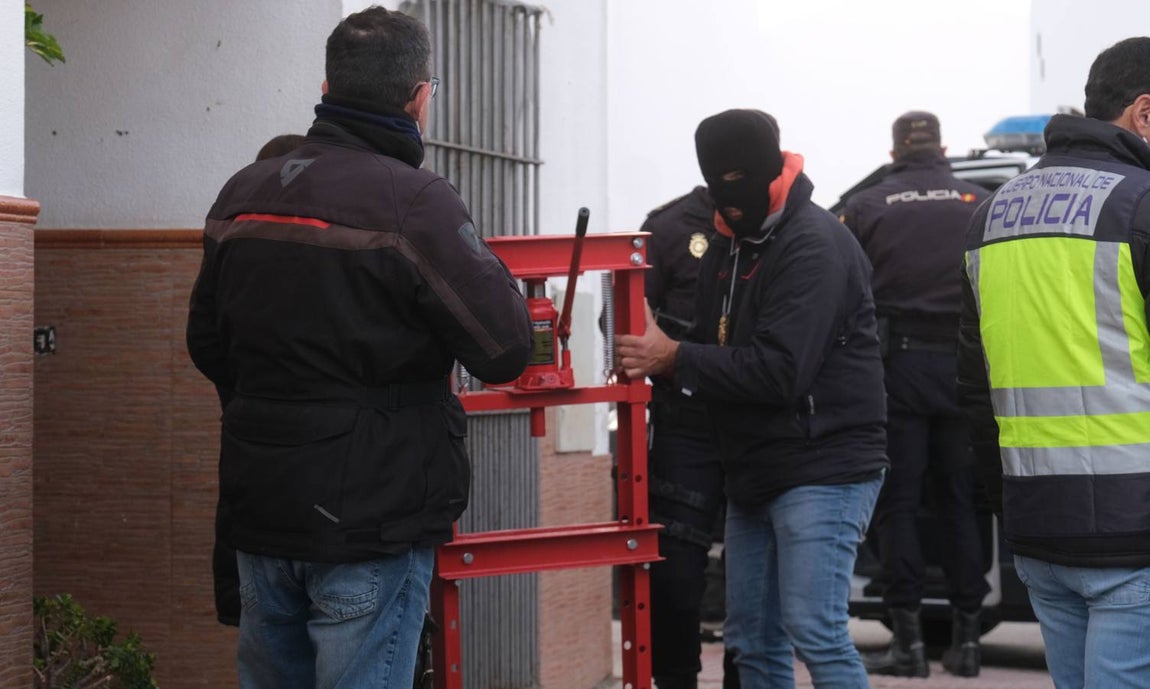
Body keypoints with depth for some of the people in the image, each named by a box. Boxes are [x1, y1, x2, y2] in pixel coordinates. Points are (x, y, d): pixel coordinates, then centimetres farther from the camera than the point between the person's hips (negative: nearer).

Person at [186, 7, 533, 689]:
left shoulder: (242, 196, 4)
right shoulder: (418, 202, -16)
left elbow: (209, 349, 13)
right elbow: (506, 351, -16)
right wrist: (487, 268, 3)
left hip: (259, 506, 6)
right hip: (373, 525, -6)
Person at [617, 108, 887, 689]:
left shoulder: (815, 245, -15)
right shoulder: (729, 243, 13)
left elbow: (781, 369, -24)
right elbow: (717, 350, 13)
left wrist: (673, 358, -21)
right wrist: (649, 351, -8)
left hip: (822, 467, -9)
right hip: (753, 471, 9)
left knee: (814, 631, -14)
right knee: (752, 639, 11)